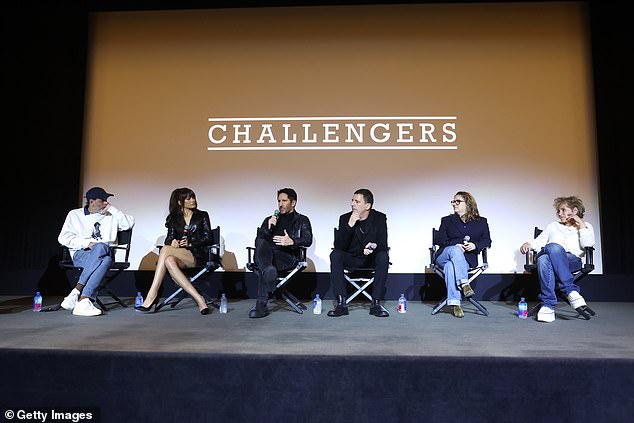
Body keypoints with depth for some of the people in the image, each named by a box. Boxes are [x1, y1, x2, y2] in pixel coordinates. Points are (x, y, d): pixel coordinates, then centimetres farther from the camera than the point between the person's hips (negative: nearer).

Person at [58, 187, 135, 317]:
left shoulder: (111, 217, 22)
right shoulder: (75, 215, 16)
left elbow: (129, 223, 6)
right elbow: (63, 238, 5)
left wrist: (112, 208, 8)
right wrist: (87, 243, -9)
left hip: (104, 254, 2)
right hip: (80, 254, -2)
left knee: (105, 258, -37)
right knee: (100, 248, -39)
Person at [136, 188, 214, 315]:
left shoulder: (202, 215, 13)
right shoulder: (174, 218, 21)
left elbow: (208, 239, 5)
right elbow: (169, 238, 13)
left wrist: (190, 243, -10)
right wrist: (173, 241, -12)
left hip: (197, 255, -3)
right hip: (180, 256, 3)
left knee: (165, 250, -31)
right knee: (169, 260, -37)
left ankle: (152, 296, -32)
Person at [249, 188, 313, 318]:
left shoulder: (302, 220, 19)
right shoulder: (269, 220, 30)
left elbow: (308, 240, 0)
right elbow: (258, 241, 18)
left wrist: (291, 241, -21)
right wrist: (268, 228, -1)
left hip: (287, 256, -3)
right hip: (266, 255, 3)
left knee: (262, 269, -34)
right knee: (262, 243, -34)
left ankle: (261, 304, -33)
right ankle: (268, 270, -58)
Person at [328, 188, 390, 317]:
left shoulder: (379, 218, -8)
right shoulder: (345, 218, -7)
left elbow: (383, 245, -14)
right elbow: (338, 246, -17)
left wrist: (373, 247, -38)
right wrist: (349, 225, -29)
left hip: (371, 259, -1)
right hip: (351, 259, 1)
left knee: (383, 257, -32)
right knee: (335, 255, -28)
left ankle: (376, 303, -26)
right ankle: (341, 303, -29)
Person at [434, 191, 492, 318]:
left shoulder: (481, 221, 19)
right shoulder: (447, 220, 20)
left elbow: (487, 241, 10)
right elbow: (438, 240, 7)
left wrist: (475, 245, -12)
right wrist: (455, 245, -11)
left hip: (467, 258, -1)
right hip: (444, 255, 1)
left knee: (450, 266, -38)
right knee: (455, 250, -37)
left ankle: (455, 303, -43)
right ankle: (464, 284, -47)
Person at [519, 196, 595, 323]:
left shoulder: (585, 226, 26)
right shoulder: (553, 225, 34)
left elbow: (588, 245, 5)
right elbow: (539, 242, 21)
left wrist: (581, 224, 6)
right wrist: (529, 244, 0)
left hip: (572, 260, -2)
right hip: (549, 257, 2)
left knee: (554, 247, -40)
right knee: (543, 259, -39)